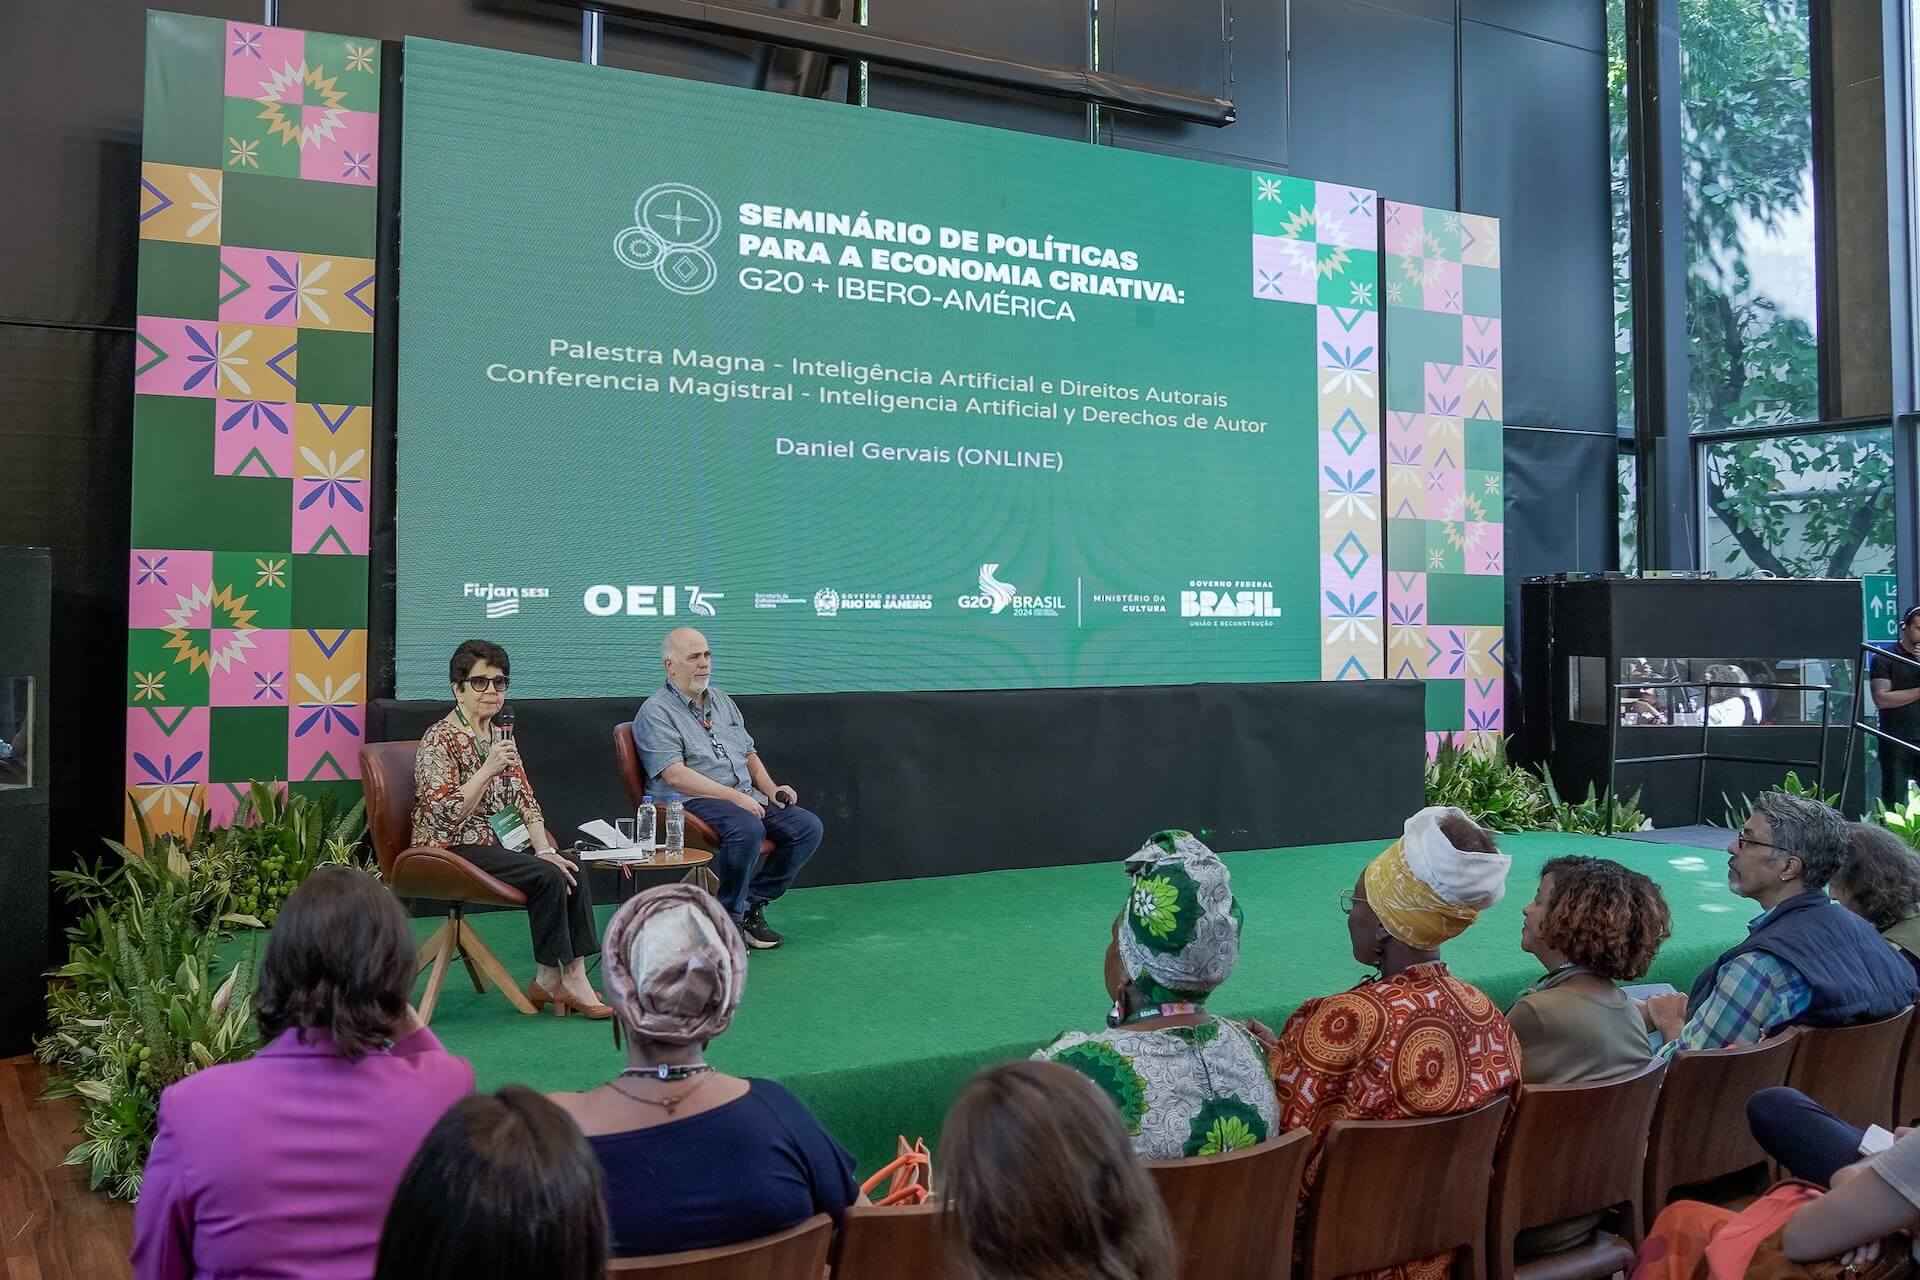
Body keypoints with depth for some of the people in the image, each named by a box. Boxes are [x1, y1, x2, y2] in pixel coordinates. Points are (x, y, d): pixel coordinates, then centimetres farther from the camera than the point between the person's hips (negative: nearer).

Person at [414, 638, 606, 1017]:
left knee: (573, 871, -16)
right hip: (455, 849, -7)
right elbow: (446, 814, -19)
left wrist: (543, 847, -5)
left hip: (499, 840, 7)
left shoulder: (501, 735, 13)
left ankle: (574, 976, -19)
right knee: (547, 876, -26)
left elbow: (524, 798, 10)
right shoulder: (439, 740, -10)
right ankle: (549, 979, -13)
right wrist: (488, 769, -26)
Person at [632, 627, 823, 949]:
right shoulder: (656, 712, -4)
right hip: (692, 801, -8)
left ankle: (753, 903, 0)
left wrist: (771, 789, 5)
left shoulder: (721, 701, 20)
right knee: (748, 829, -35)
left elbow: (749, 754, 25)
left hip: (747, 796, 8)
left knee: (808, 827, -10)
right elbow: (675, 775, -16)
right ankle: (727, 917, -15)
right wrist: (735, 797, -21)